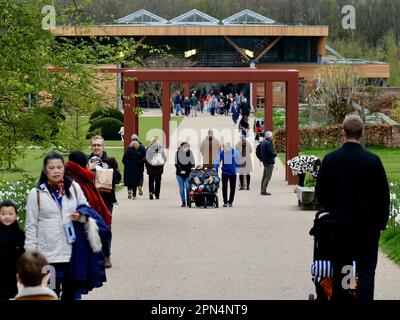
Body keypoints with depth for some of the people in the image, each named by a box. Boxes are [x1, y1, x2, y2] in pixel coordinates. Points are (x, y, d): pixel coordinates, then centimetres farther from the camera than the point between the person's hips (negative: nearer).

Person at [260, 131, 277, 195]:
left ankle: (262, 190, 21)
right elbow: (271, 152, -24)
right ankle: (264, 191, -9)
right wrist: (275, 154, -4)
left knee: (264, 176, 16)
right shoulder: (268, 143, -19)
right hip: (269, 161, -10)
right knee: (268, 176, -7)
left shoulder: (263, 142, 12)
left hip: (265, 161, 10)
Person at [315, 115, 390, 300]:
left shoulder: (330, 159, -4)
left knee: (340, 268, 13)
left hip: (339, 222, 2)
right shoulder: (373, 160, -8)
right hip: (368, 223, -2)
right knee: (366, 269, 0)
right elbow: (383, 194, -3)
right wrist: (381, 222, 8)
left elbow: (320, 193, 3)